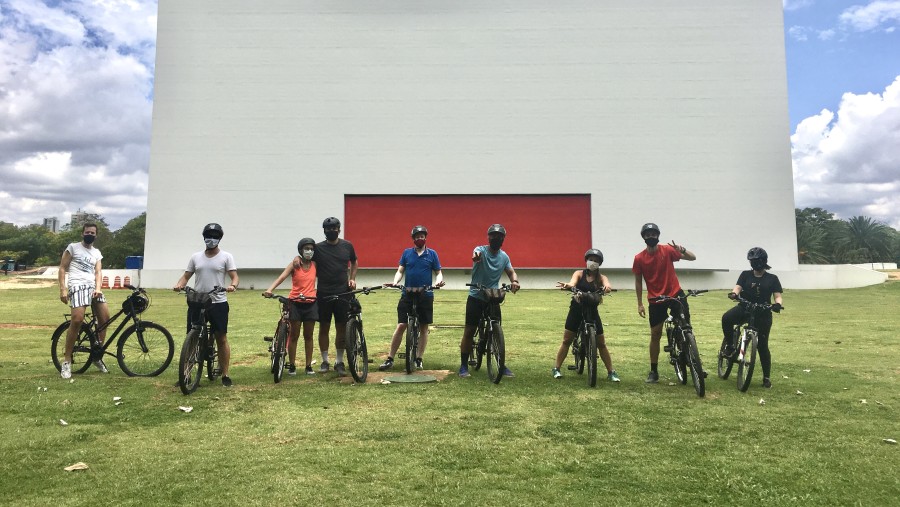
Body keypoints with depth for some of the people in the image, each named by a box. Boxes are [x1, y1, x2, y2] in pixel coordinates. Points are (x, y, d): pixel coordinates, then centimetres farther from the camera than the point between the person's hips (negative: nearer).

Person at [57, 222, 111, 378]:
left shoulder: (97, 253, 21)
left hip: (93, 286, 5)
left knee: (105, 318, -4)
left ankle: (97, 357, 12)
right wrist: (62, 289, -7)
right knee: (77, 319, -23)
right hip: (77, 285, -5)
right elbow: (62, 268, 4)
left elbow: (98, 272, 9)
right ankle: (67, 361, -12)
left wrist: (98, 288, -10)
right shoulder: (73, 247, 9)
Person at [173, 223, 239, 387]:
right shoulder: (196, 257, 11)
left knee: (222, 339, 2)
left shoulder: (226, 257, 1)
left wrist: (232, 285, -28)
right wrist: (178, 285, -11)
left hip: (218, 303, -3)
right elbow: (186, 276, 11)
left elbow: (234, 276, -7)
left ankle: (225, 375, 9)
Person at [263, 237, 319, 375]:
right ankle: (292, 366, 14)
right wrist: (269, 289, -32)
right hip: (296, 303, -2)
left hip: (311, 303, 2)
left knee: (308, 336, 9)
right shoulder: (294, 265, -4)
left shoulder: (315, 264, 5)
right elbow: (281, 277, -16)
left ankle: (309, 366, 17)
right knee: (294, 336, 4)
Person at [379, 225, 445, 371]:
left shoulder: (432, 254, 4)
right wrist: (395, 282, -14)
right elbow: (400, 271, 6)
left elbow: (438, 272, 6)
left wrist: (439, 281, -16)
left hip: (426, 295, 0)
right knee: (401, 326, -2)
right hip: (407, 295, 0)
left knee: (423, 327, 7)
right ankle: (390, 359, 5)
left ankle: (419, 359, 19)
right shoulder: (406, 253, 6)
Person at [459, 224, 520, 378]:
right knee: (469, 331, 0)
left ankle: (502, 365, 17)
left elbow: (511, 272, 6)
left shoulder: (504, 256, 5)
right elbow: (477, 254, -33)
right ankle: (464, 366, 10)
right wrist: (476, 257, -60)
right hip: (476, 297, -4)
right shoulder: (480, 250, -10)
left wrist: (514, 281, -19)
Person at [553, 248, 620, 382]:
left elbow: (607, 285, -22)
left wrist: (607, 287, -48)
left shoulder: (601, 277, 1)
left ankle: (611, 372, 16)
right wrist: (567, 285, -48)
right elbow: (572, 283, -23)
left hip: (592, 312, 1)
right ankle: (556, 369, 14)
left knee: (601, 344, 5)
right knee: (566, 341, 4)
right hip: (576, 310, -1)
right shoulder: (579, 274, -1)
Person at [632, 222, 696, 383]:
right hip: (655, 299, 0)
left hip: (675, 293, 0)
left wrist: (682, 250, -32)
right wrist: (640, 304, 1)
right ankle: (653, 371, 14)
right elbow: (638, 281, 2)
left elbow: (693, 258, -10)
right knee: (655, 334, 5)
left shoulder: (668, 250, -8)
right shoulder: (639, 258, -6)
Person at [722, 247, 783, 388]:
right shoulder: (745, 275, 7)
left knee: (762, 346, 0)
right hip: (744, 309, 1)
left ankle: (766, 378, 14)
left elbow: (777, 296, -3)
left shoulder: (772, 278, 5)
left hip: (763, 314, -1)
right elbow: (738, 287, -7)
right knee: (726, 318, -32)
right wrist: (734, 294, -31)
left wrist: (778, 304, -27)